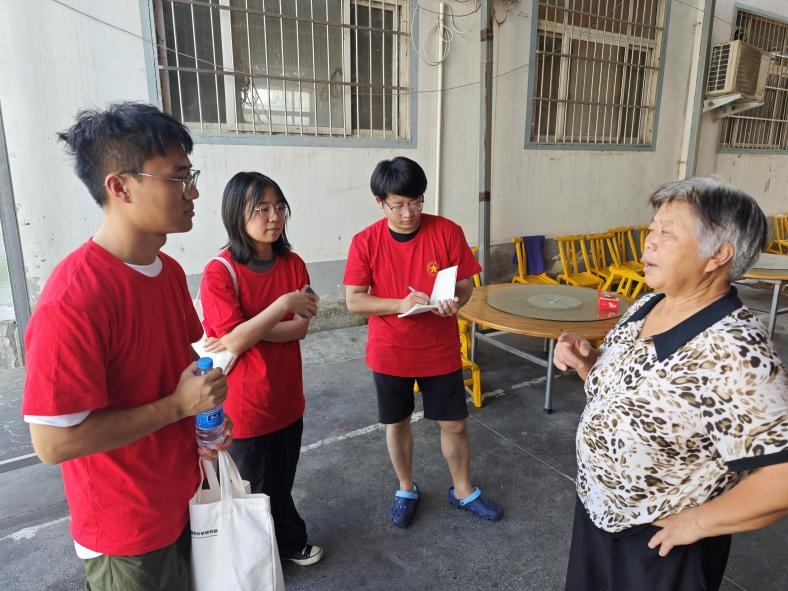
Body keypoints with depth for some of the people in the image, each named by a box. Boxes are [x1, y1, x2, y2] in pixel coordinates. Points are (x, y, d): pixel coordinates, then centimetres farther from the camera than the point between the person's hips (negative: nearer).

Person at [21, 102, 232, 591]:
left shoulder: (170, 271, -2)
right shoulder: (73, 300, -28)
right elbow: (53, 442, -26)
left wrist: (207, 410, -5)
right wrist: (178, 405, -23)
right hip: (129, 534, -7)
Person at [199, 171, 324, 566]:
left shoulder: (293, 264, -2)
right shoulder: (219, 273, -18)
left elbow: (301, 328, -8)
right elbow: (233, 341, -22)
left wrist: (247, 333, -20)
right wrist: (284, 304, -28)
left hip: (287, 399, 4)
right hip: (243, 404, -4)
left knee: (282, 482, 22)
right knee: (253, 490, 16)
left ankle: (288, 543, 47)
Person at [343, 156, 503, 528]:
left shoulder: (448, 232, -10)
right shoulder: (366, 242, -10)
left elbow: (465, 284, -4)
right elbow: (354, 301, -10)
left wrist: (455, 301, -28)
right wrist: (400, 304, -25)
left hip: (440, 351, 0)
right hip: (389, 354, 0)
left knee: (455, 424, 12)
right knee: (397, 423, 16)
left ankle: (463, 491, 38)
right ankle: (406, 490, 41)